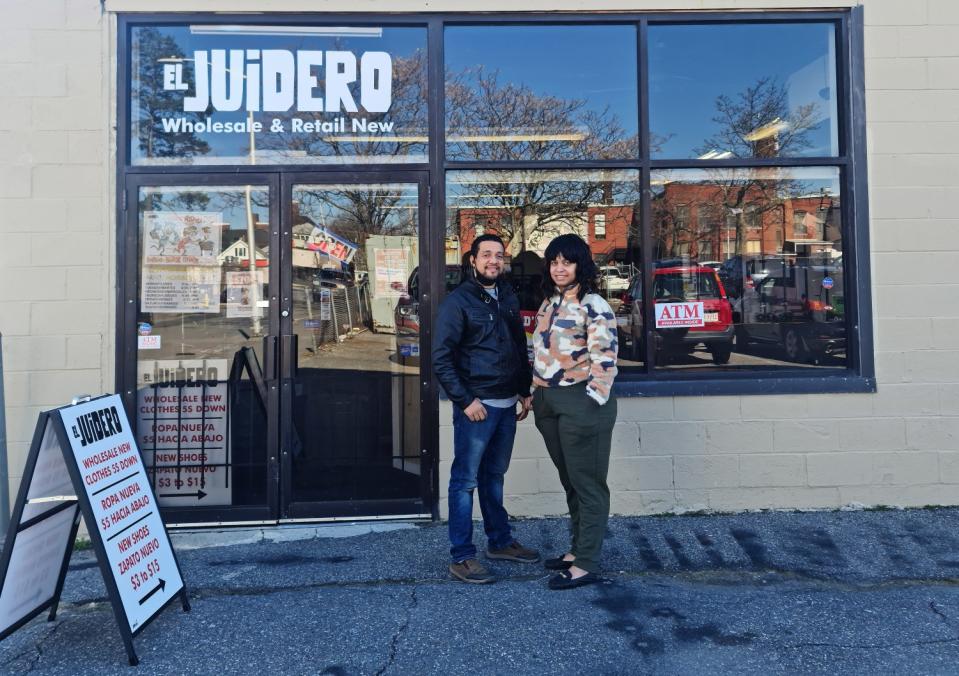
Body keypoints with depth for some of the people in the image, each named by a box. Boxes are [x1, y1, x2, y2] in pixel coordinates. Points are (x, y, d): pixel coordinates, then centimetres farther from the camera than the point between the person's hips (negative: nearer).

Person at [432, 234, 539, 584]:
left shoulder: (508, 299, 12)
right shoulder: (457, 301, -9)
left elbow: (521, 347, 20)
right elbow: (441, 358, -13)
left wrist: (525, 391, 15)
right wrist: (465, 401, -17)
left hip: (507, 404, 7)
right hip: (476, 405, -7)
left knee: (494, 476, 18)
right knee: (465, 480, 0)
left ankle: (500, 541, 31)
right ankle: (461, 557, 9)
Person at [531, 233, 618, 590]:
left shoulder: (593, 306, -12)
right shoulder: (548, 304, 14)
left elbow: (604, 360, -16)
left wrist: (591, 406, -18)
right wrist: (536, 394, 16)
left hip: (580, 404, -8)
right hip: (549, 404, 8)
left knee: (587, 483, 2)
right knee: (569, 481, 17)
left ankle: (587, 564, 11)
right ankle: (578, 548, 30)